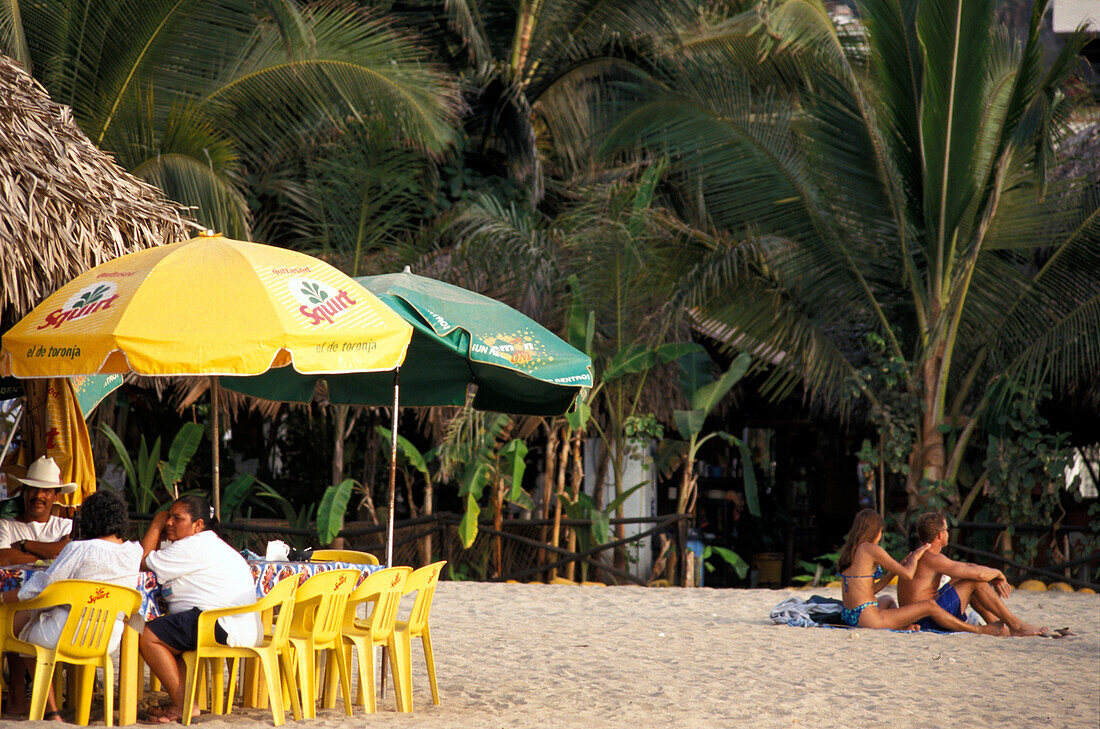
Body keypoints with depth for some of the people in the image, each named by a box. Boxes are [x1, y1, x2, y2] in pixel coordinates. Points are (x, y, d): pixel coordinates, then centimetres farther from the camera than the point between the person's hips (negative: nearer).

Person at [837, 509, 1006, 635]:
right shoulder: (872, 550, -11)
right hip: (867, 617, -8)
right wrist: (915, 557, 9)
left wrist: (895, 570, 19)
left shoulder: (848, 551, 13)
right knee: (929, 606, -1)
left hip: (849, 616, 8)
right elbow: (908, 574, -10)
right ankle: (980, 630, 7)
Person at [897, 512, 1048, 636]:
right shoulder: (932, 559, -18)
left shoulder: (920, 556, 15)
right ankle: (1015, 625, -2)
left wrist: (994, 580, 8)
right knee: (975, 581, -9)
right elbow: (979, 573, -19)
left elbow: (966, 567, 18)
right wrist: (997, 573, 2)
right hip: (927, 621, -10)